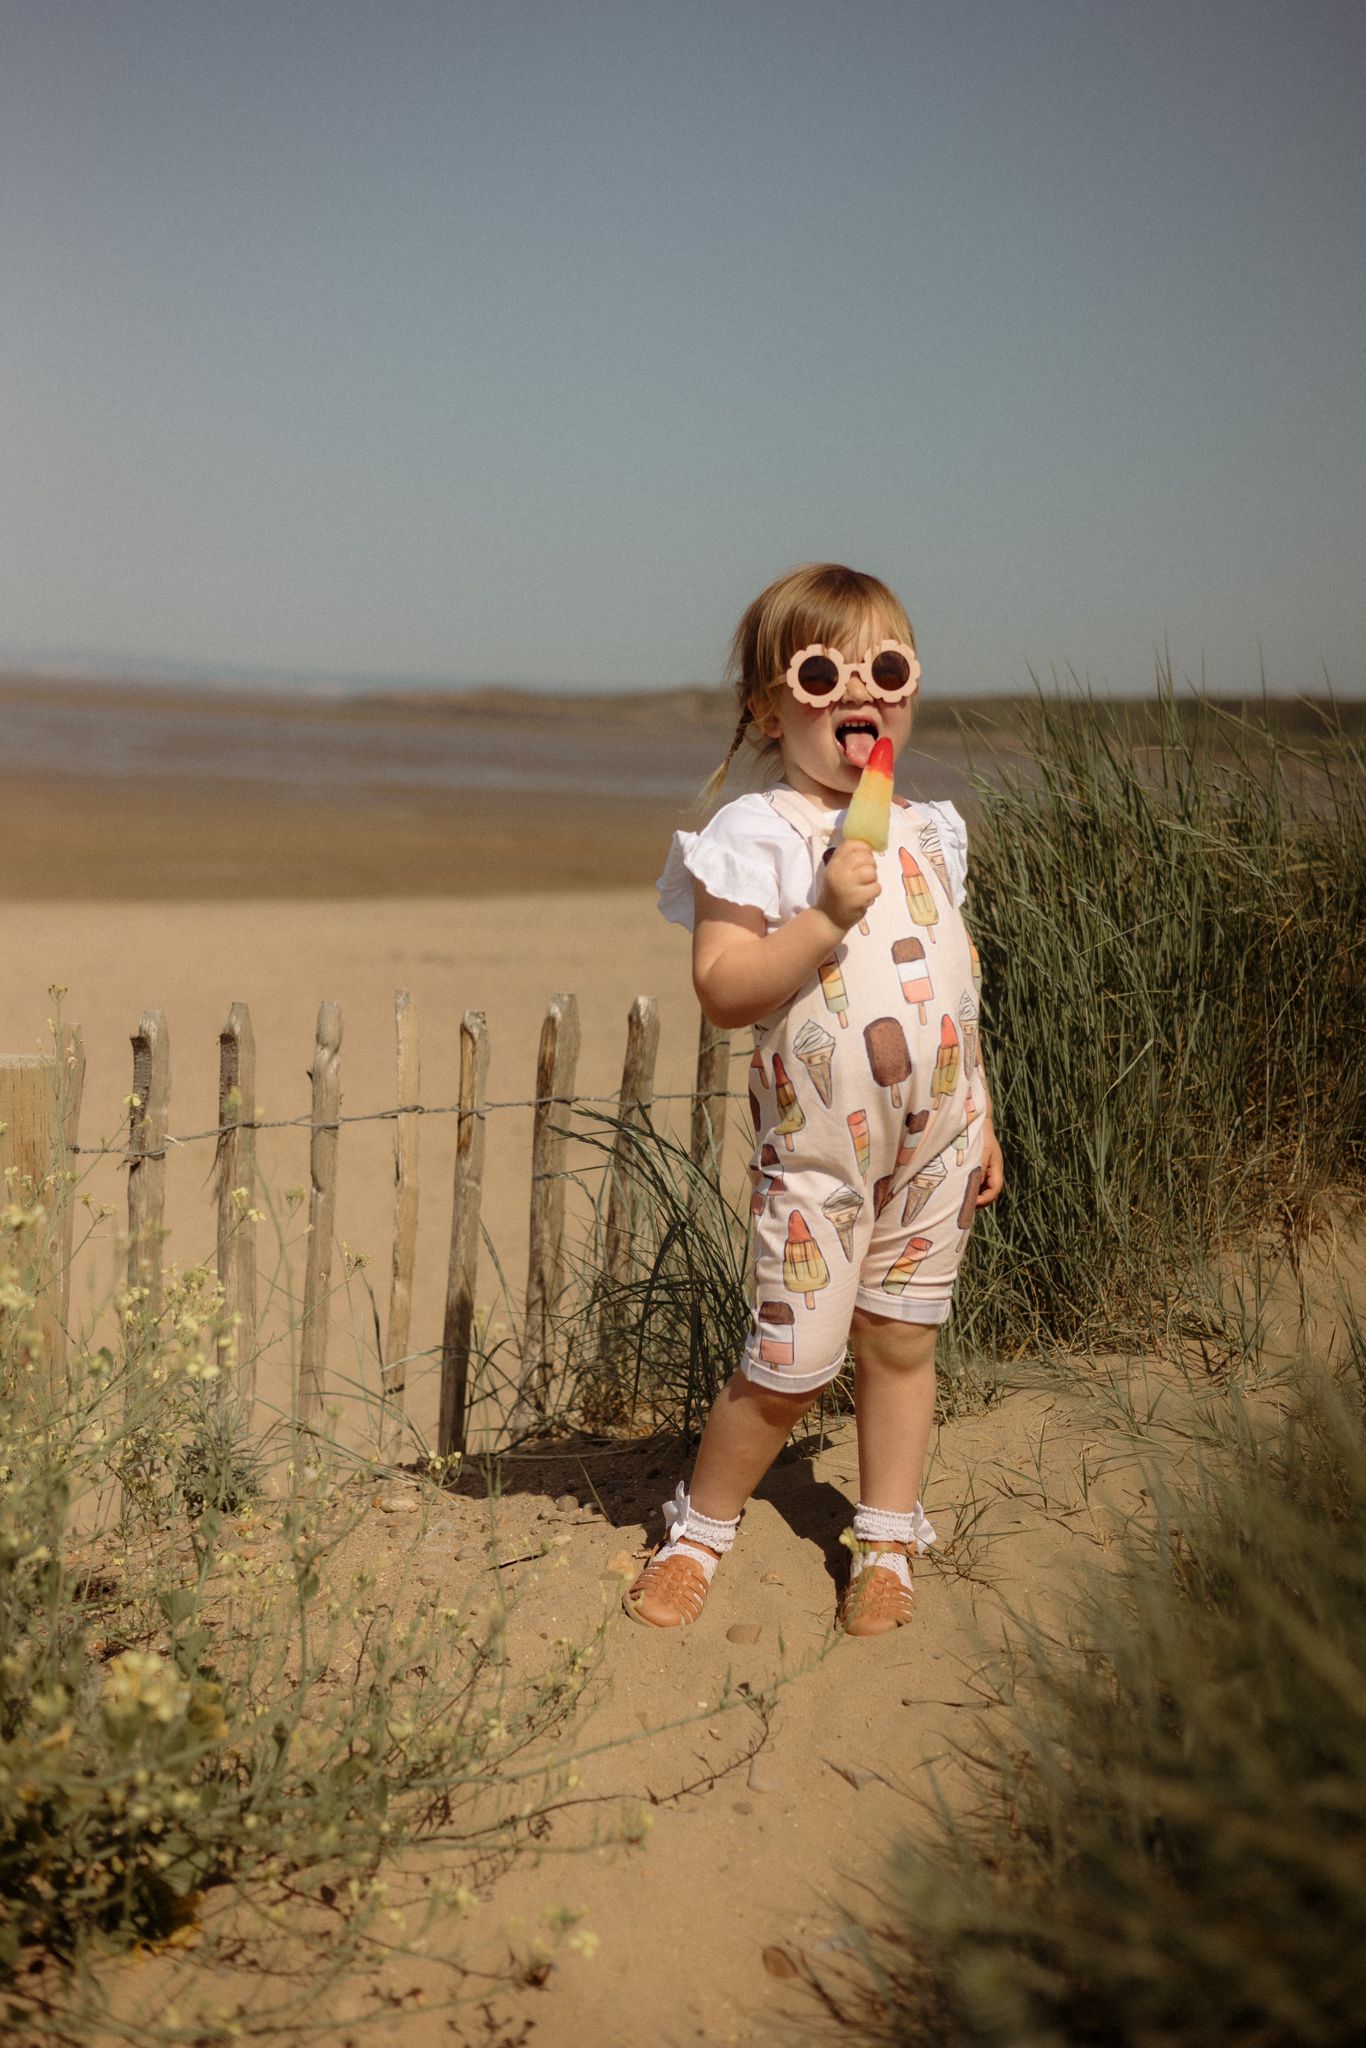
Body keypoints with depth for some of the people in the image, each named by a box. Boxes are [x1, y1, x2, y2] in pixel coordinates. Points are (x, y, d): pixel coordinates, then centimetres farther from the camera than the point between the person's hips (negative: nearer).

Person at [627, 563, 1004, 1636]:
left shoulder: (928, 832, 9)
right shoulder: (756, 836, -11)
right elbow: (722, 987, -19)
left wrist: (982, 1121, 16)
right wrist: (826, 916, -29)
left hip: (935, 1143, 5)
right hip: (819, 1149, -5)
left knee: (900, 1340, 13)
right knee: (790, 1367, 0)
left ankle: (887, 1542, 29)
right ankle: (700, 1529, 23)